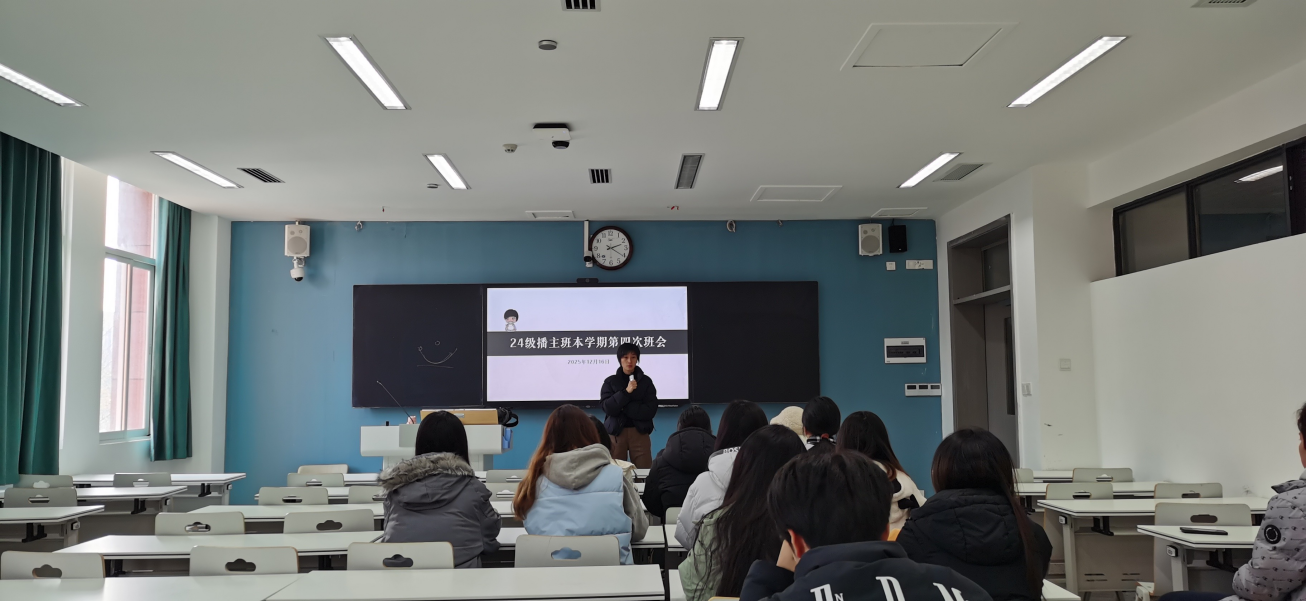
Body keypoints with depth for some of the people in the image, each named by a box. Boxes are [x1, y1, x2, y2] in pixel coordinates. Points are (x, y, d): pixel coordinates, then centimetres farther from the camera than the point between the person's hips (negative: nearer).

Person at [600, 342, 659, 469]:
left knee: (644, 471, -1)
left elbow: (651, 410, -6)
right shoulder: (610, 381, 4)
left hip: (639, 432, 0)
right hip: (616, 432, 0)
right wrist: (626, 392, -18)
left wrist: (623, 408, -11)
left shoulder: (646, 381, 4)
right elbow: (608, 408, -9)